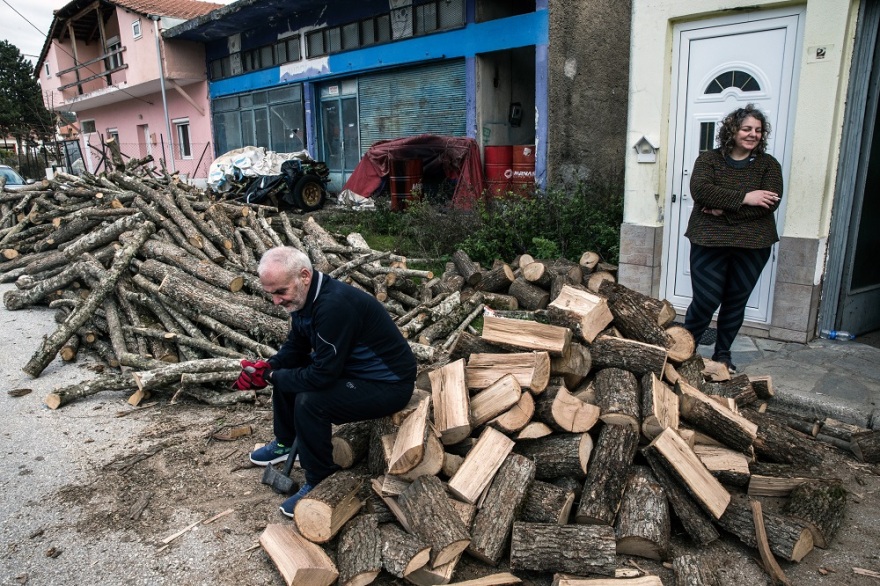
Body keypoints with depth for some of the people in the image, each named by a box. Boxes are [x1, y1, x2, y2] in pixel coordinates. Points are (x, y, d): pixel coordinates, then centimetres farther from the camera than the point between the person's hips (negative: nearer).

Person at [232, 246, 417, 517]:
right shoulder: (303, 298, -2)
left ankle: (320, 483, -5)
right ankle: (285, 443, 30)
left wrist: (272, 378, -17)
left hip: (389, 385, -10)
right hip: (351, 367, 10)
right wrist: (267, 367, -9)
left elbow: (323, 374, -29)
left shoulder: (335, 305, -32)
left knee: (309, 403, -26)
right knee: (285, 374, 10)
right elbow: (294, 349, 10)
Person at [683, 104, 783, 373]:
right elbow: (700, 190, -16)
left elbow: (771, 202, -9)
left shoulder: (768, 164, 6)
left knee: (736, 302, 10)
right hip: (709, 242, -2)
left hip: (752, 245, 3)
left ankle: (722, 355, 26)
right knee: (706, 300, -4)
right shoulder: (709, 159, 3)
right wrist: (743, 198, -20)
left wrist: (724, 209, -17)